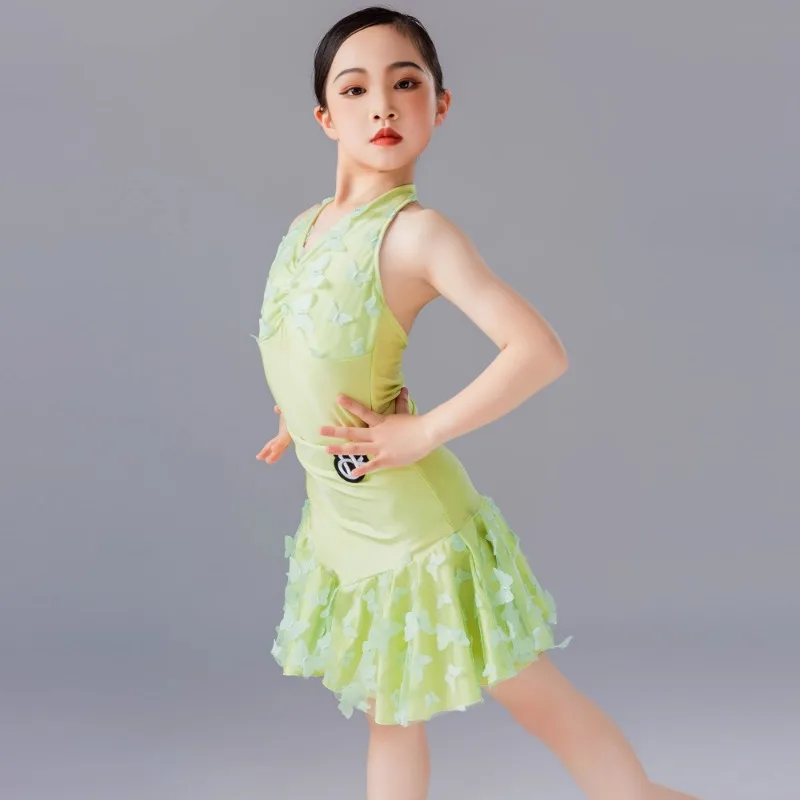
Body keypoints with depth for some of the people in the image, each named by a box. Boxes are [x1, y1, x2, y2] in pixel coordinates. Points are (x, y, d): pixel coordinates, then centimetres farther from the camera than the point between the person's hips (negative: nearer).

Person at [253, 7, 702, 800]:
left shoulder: (415, 232, -18)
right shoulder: (306, 225, 5)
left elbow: (540, 351, -25)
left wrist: (423, 432, -22)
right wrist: (304, 418, 12)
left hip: (413, 521, -7)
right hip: (338, 519, 7)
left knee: (536, 697, 6)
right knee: (386, 710, 20)